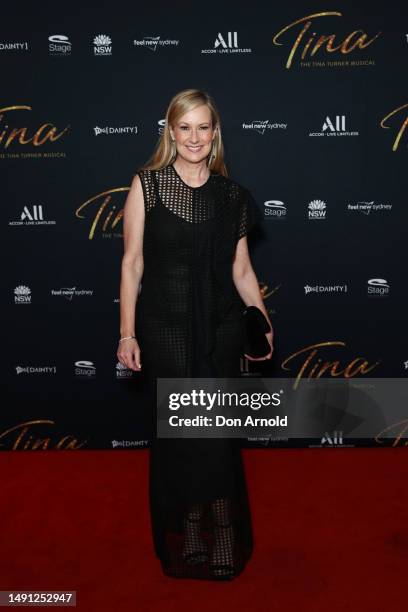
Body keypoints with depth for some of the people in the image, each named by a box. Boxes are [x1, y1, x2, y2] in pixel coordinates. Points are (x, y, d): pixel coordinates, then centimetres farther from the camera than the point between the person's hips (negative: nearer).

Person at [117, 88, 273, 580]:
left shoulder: (232, 194, 6)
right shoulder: (146, 184, -1)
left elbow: (241, 268, 9)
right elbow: (132, 261, -3)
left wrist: (263, 322, -2)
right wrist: (127, 333, -6)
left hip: (220, 328, 2)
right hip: (165, 328, -1)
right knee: (175, 429, 5)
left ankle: (223, 532, 23)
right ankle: (183, 535, 25)